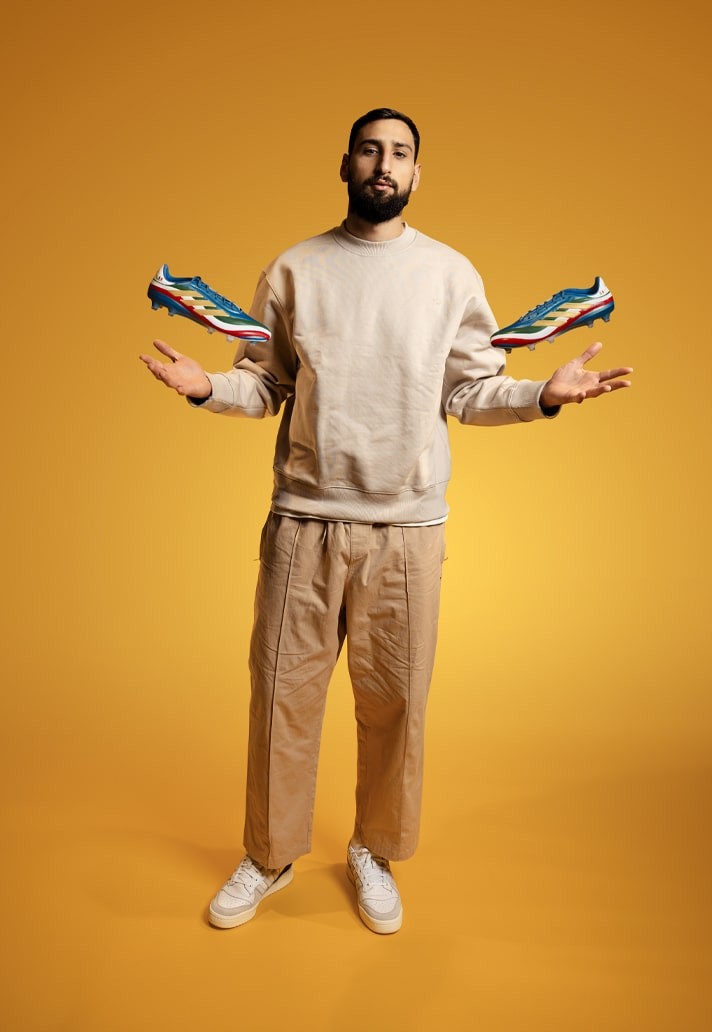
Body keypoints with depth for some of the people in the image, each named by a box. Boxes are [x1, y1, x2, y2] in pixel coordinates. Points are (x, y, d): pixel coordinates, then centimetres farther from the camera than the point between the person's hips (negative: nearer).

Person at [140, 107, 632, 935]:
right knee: (283, 690, 7)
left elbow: (473, 391, 5)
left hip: (407, 525, 0)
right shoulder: (293, 269, 8)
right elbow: (265, 384, 8)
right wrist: (208, 386, -11)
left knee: (394, 701, 8)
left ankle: (375, 853, 33)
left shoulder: (451, 274, 7)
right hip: (303, 521, 1)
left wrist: (544, 394, -11)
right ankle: (268, 858, 30)